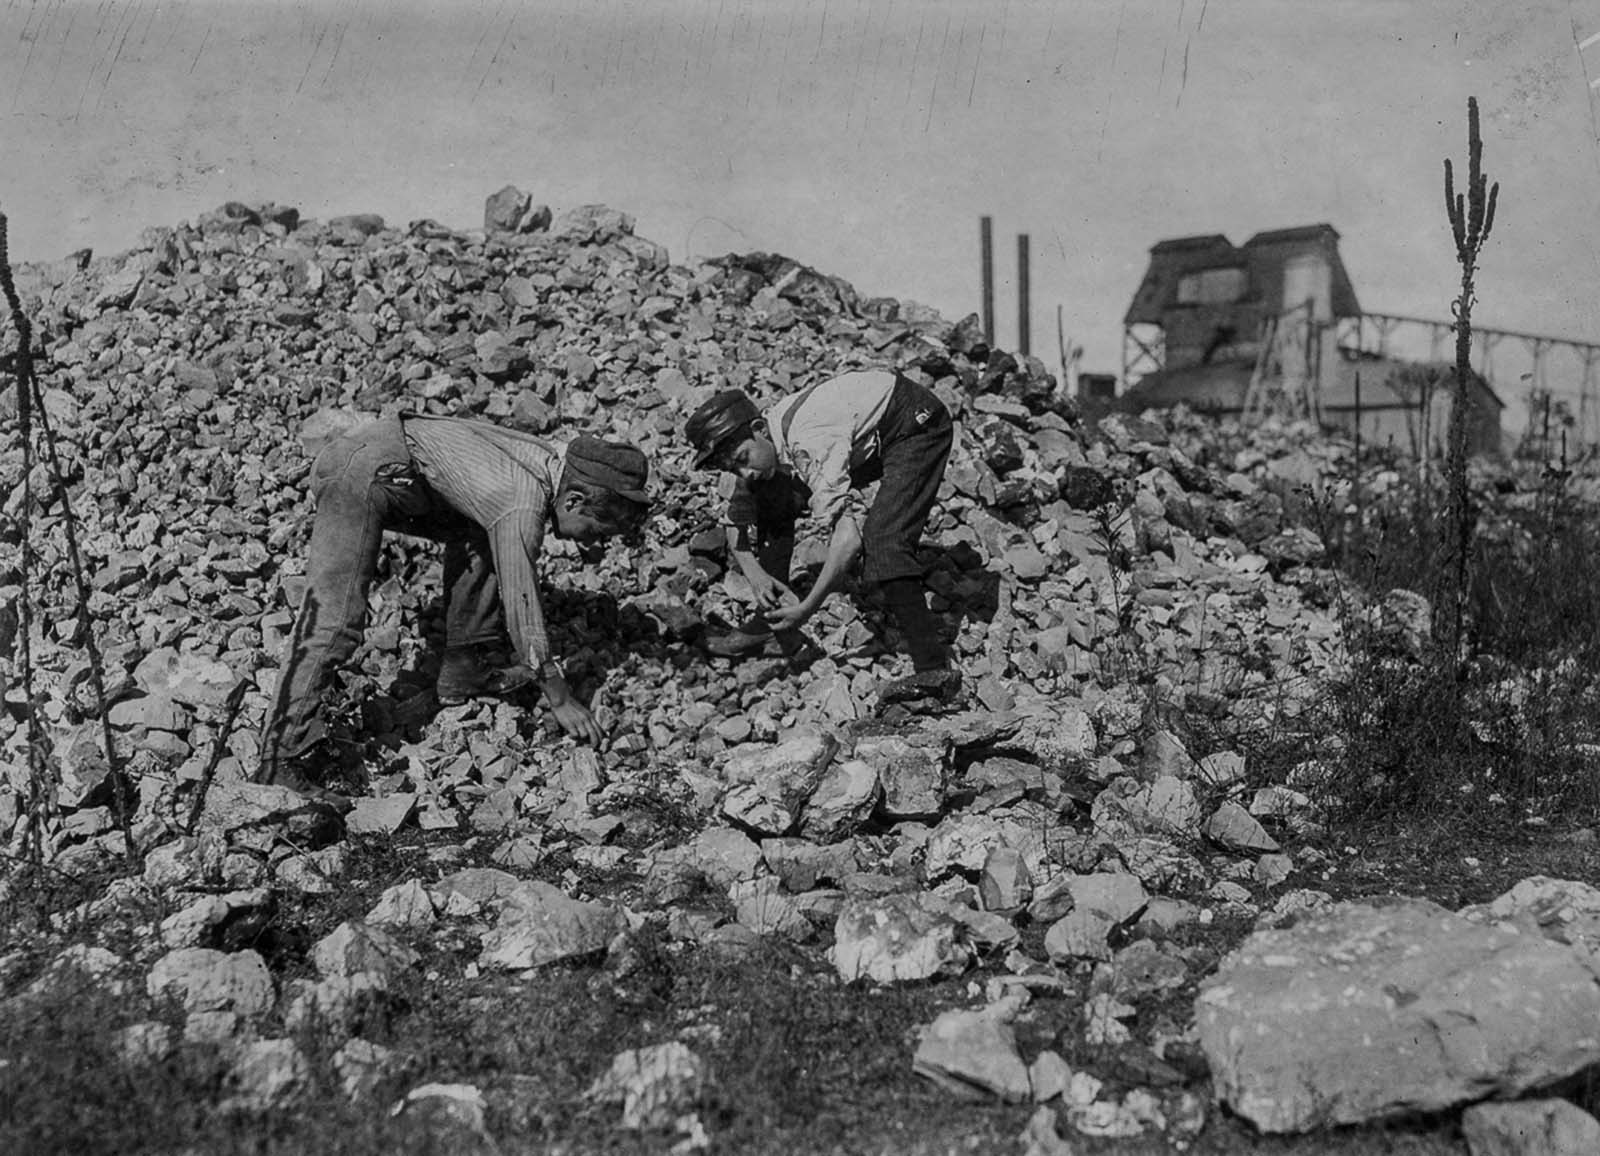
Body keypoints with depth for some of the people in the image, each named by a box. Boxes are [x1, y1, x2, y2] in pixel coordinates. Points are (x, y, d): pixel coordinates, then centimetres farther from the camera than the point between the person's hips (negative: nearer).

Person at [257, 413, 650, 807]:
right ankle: (283, 761, -19)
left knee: (479, 536, 16)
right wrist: (561, 701, -8)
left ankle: (465, 669, 20)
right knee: (333, 623, -17)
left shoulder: (555, 461, 5)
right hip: (363, 472, -10)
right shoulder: (521, 510, -20)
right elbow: (522, 607, -16)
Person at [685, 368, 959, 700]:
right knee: (769, 504, 6)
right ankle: (772, 614, 22)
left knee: (883, 539, -28)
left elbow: (849, 534, -45)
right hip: (869, 442, 9)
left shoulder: (810, 444, -38)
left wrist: (807, 609, -43)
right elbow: (736, 521, -1)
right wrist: (755, 574, -19)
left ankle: (933, 669, -29)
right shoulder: (756, 447, -11)